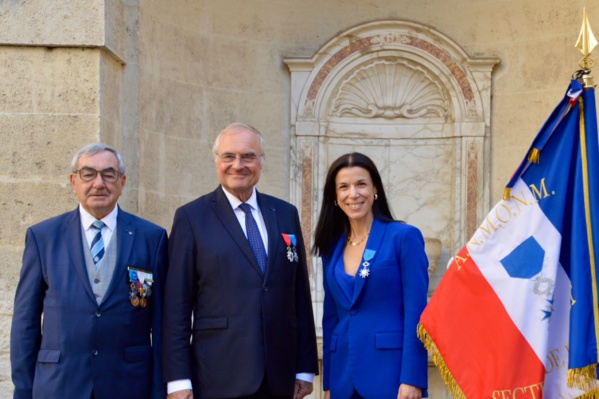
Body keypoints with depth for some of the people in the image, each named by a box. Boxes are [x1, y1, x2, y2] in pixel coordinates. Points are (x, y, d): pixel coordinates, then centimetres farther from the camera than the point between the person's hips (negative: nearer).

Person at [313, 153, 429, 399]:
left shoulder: (404, 237, -5)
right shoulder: (332, 247, 10)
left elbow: (416, 313, -9)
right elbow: (330, 316, 13)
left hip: (390, 373, -4)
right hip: (344, 378, 5)